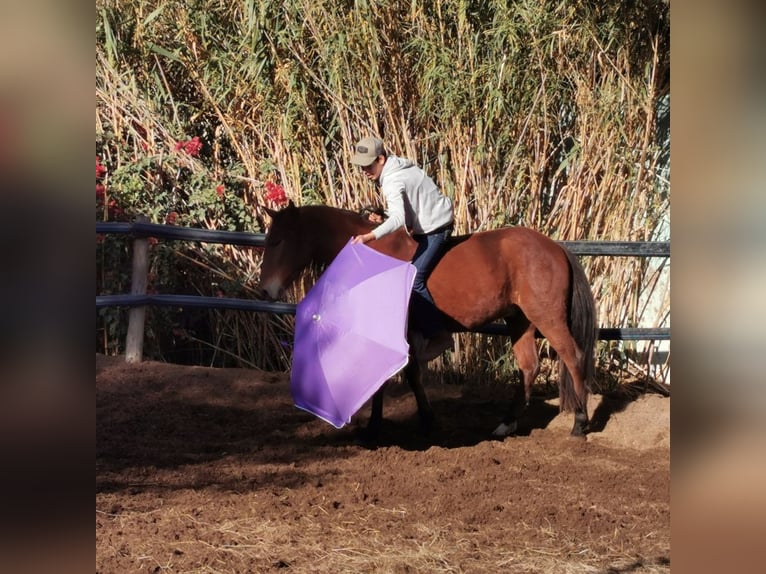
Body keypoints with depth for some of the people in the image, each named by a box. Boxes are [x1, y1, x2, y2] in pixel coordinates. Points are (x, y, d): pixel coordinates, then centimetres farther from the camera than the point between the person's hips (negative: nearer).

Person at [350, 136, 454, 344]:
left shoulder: (393, 182, -26)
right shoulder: (397, 167, 4)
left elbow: (398, 218, -42)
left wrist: (370, 236, -53)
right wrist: (381, 215, 7)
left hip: (434, 229, -11)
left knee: (414, 280, -16)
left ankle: (437, 335, -13)